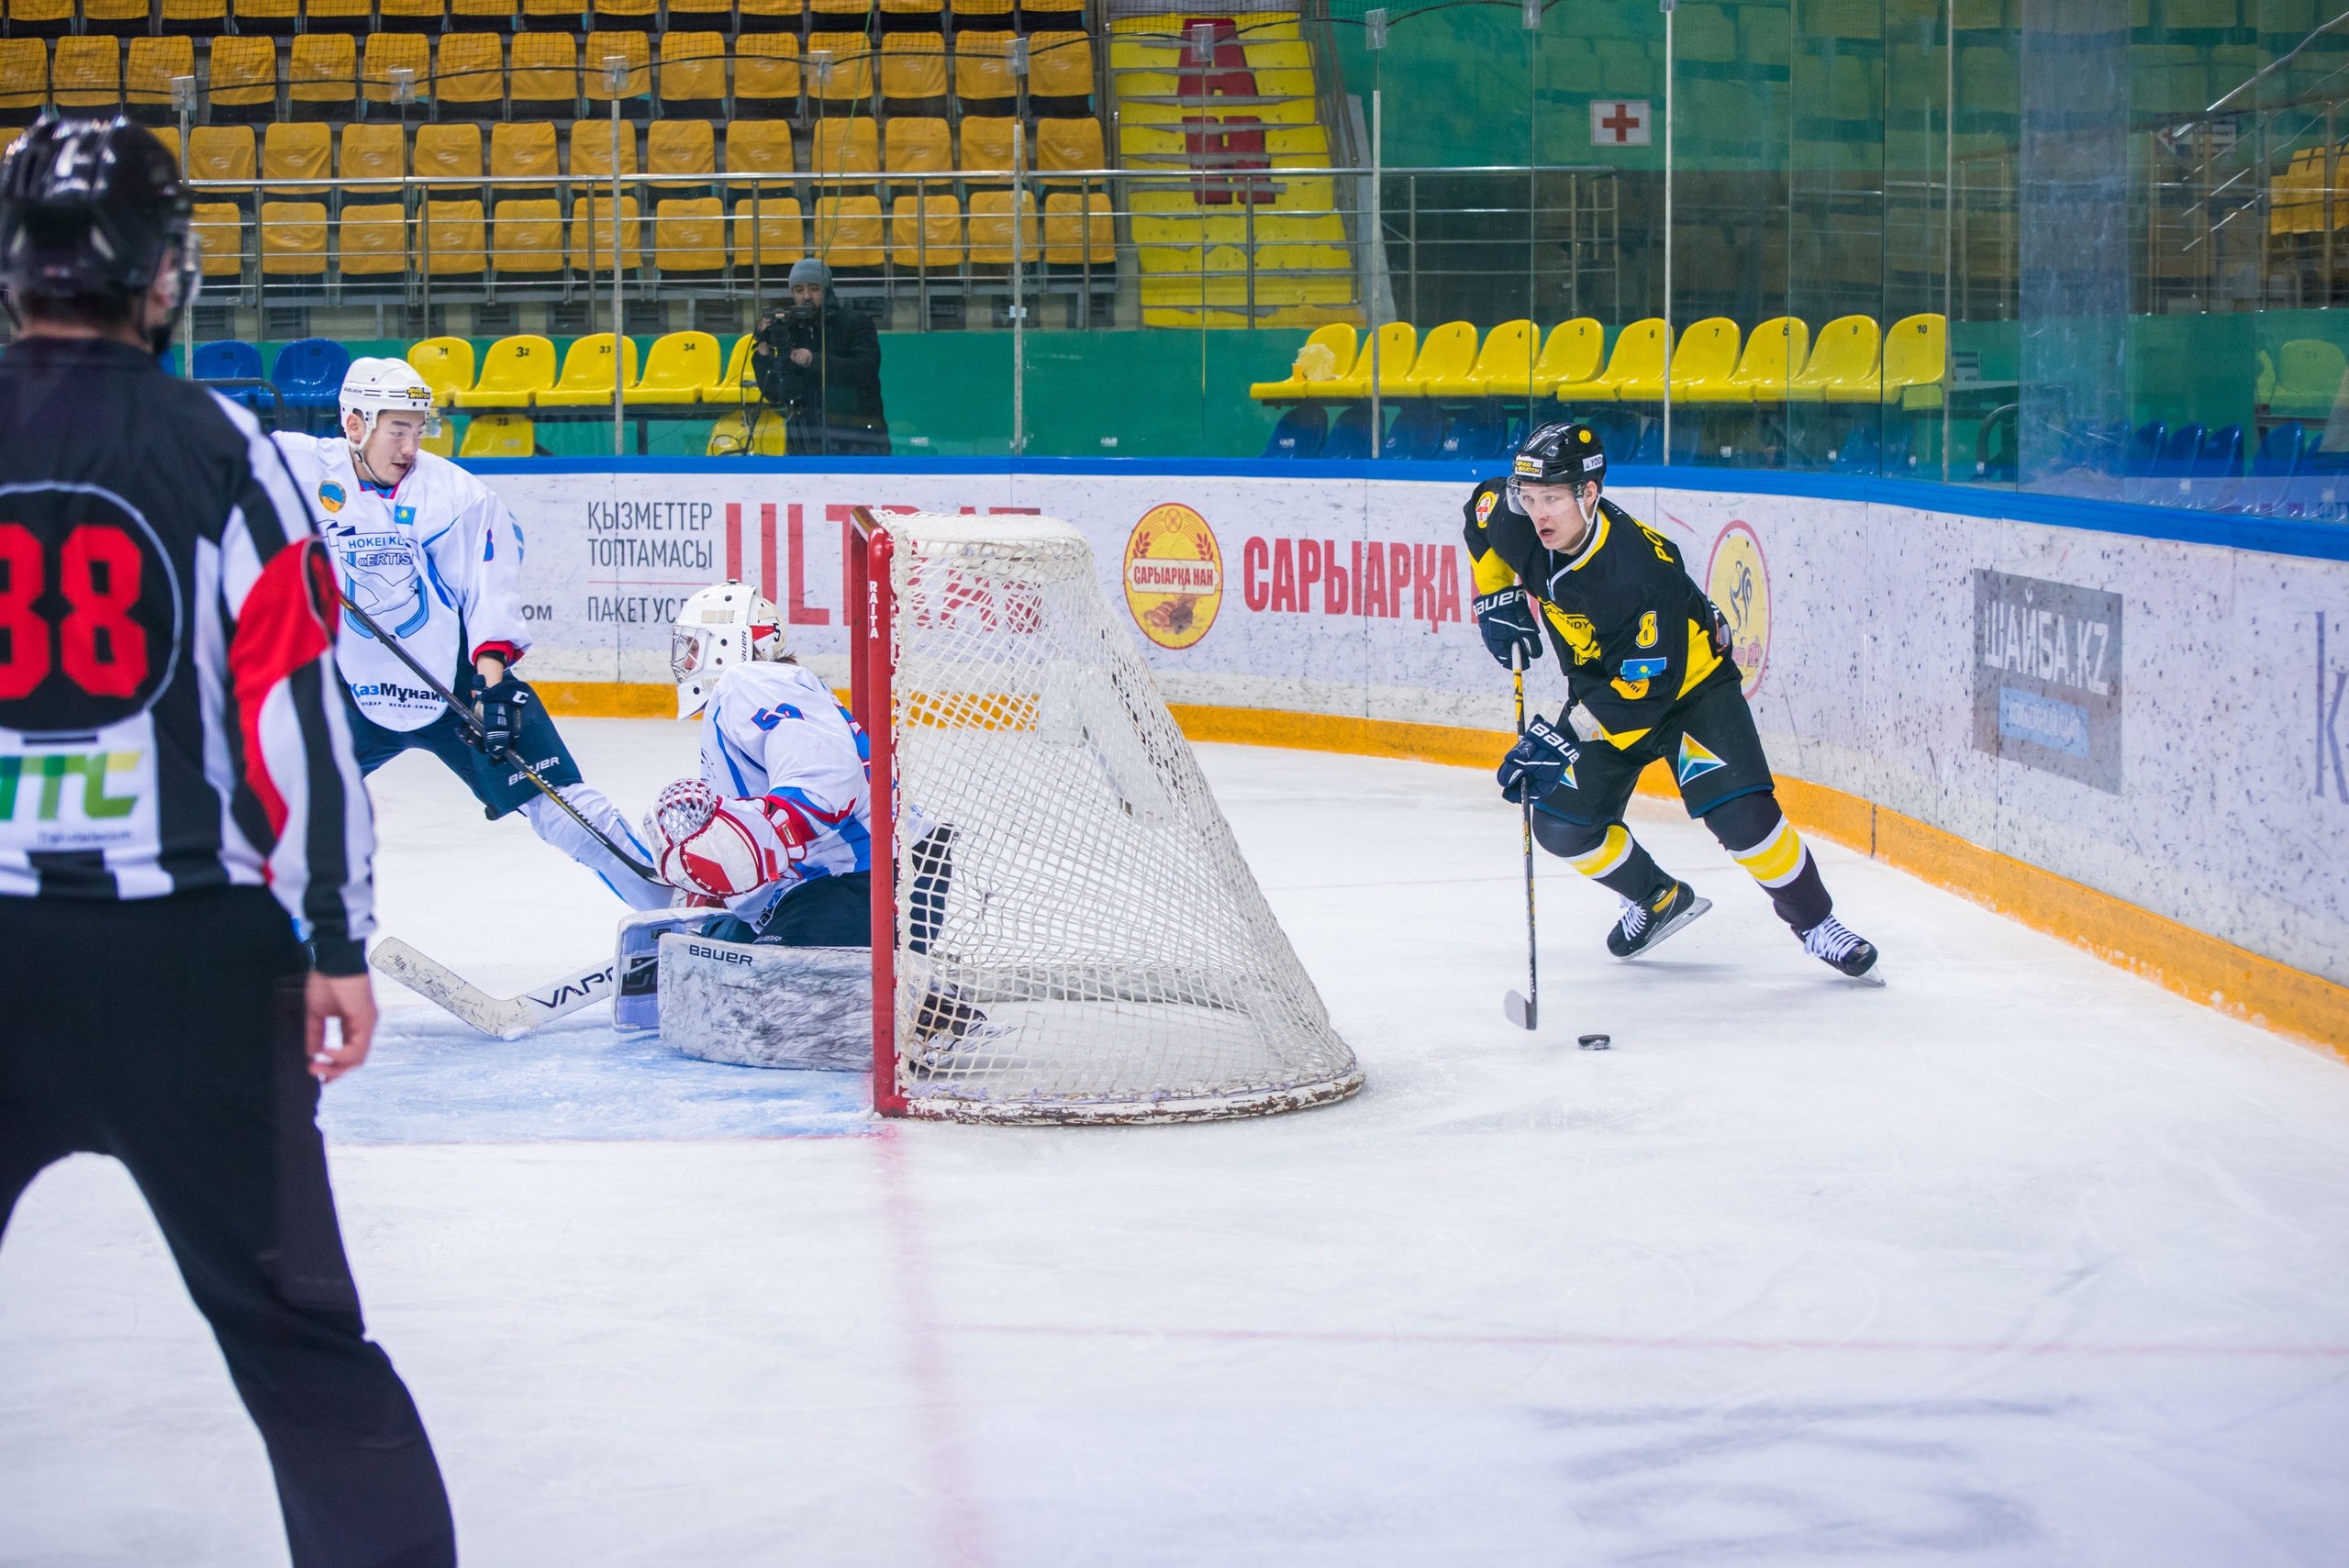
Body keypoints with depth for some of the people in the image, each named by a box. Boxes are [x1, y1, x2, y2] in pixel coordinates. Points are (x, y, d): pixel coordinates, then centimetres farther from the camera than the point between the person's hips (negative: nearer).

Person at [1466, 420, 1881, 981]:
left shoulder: (1641, 571, -37)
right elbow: (1483, 508, 8)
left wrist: (1565, 738, -42)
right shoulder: (1517, 523, -19)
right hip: (1600, 681, 7)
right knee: (1562, 826, -2)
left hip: (1688, 679, -6)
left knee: (1740, 813, -20)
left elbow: (1646, 688, -36)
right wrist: (1499, 597, 1)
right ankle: (1660, 900, 24)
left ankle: (1812, 919, 3)